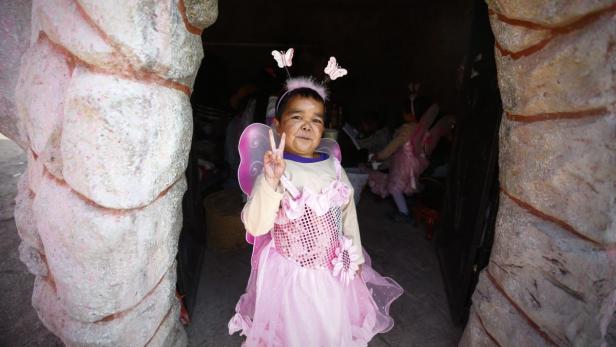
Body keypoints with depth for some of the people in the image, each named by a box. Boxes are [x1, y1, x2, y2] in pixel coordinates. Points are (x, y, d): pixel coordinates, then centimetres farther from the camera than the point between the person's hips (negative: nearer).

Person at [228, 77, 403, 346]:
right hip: (290, 273, -4)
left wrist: (356, 257, 13)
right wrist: (271, 182, -43)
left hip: (334, 271, 5)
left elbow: (348, 213, 6)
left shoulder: (333, 166, -4)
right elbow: (255, 227, -29)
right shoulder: (274, 172, -19)